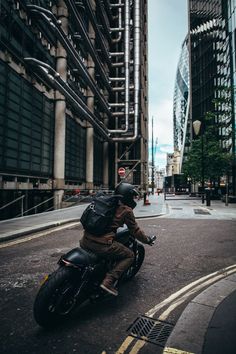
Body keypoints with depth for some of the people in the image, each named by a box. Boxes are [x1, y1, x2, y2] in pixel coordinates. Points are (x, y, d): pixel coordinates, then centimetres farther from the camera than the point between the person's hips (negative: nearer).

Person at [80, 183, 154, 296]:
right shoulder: (126, 210, -1)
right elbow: (135, 230, 5)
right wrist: (147, 240, 23)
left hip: (86, 241, 7)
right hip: (103, 244, -7)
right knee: (129, 256, 12)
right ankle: (108, 281, -1)